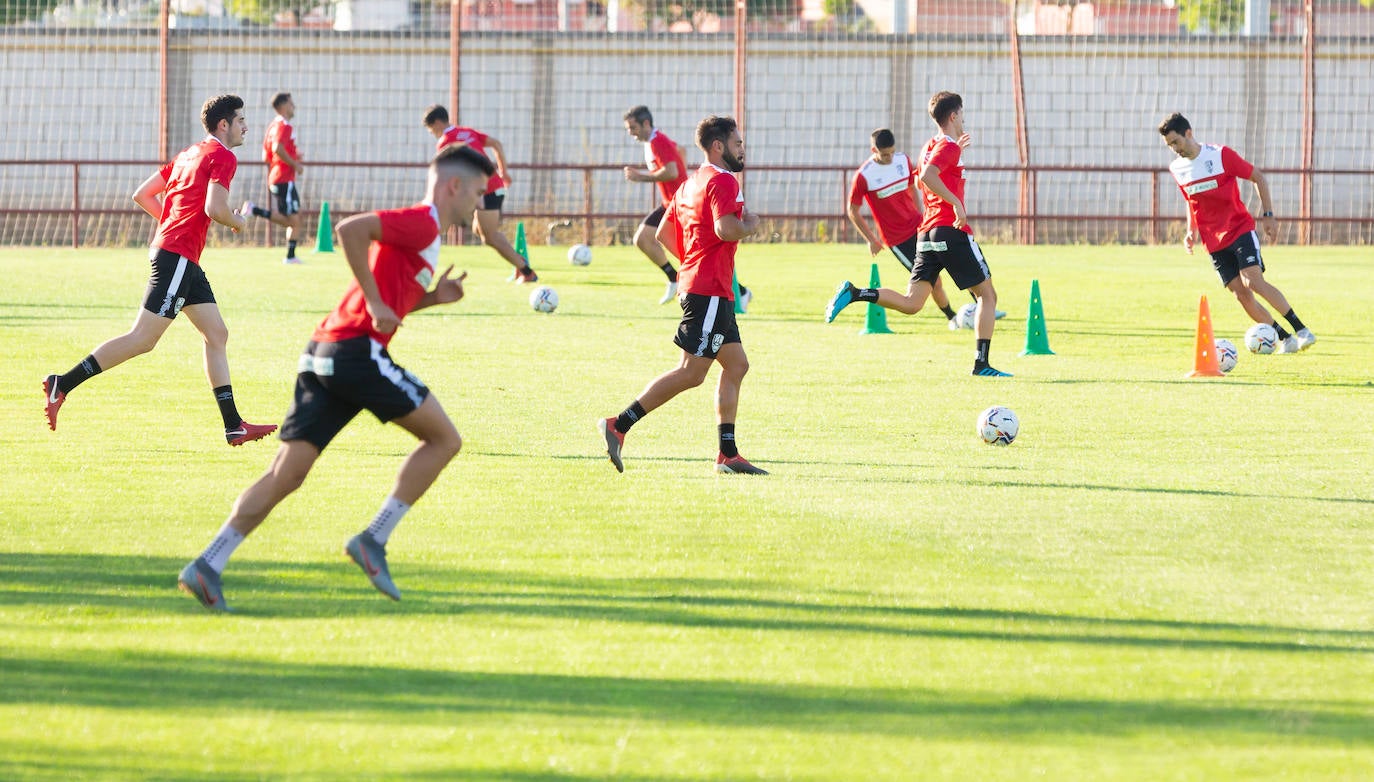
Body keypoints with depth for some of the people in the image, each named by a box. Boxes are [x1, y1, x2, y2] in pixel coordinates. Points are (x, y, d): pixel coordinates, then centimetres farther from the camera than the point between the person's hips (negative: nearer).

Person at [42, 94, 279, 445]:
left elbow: (142, 195, 19)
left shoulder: (189, 154, 20)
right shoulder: (223, 157, -7)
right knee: (142, 339, -11)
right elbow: (214, 208, -20)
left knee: (217, 334, 10)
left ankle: (234, 427, 10)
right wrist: (238, 223, 0)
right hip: (178, 256, -10)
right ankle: (62, 384, -12)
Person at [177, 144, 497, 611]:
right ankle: (373, 540, -1)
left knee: (287, 473, 3)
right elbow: (350, 230, -18)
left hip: (322, 356, 9)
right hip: (356, 352, -9)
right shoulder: (422, 224, -4)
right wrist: (376, 303, -17)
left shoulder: (420, 230, 26)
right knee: (444, 439, 3)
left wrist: (432, 298, 18)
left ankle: (208, 566, -6)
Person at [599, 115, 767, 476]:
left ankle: (728, 455, 9)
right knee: (692, 372, -11)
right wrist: (751, 225, -7)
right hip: (710, 292, -11)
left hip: (698, 284, 11)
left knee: (736, 365, 12)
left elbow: (664, 233, 21)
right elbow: (725, 229, -26)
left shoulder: (692, 183, 18)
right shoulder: (722, 181, -12)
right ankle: (619, 425, -12)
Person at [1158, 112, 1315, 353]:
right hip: (1214, 241, 4)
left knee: (1253, 281, -22)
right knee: (1240, 293, -7)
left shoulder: (1221, 155, -9)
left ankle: (1302, 330, -17)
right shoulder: (1177, 168, 5)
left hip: (1240, 229, -4)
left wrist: (1268, 215, -6)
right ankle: (1285, 339, 2)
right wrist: (1192, 231, 7)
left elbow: (1258, 178, -1)